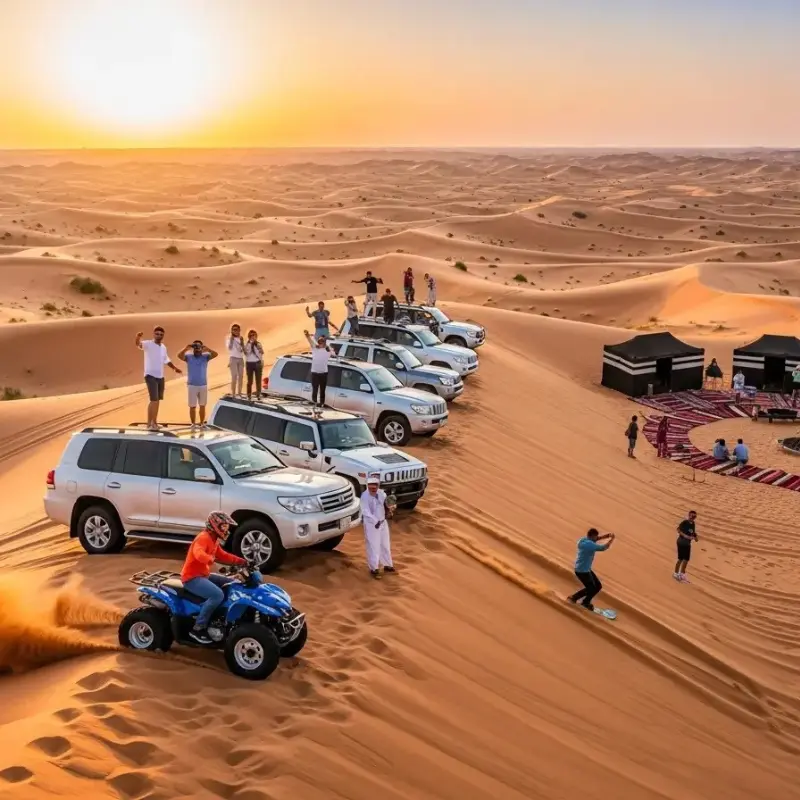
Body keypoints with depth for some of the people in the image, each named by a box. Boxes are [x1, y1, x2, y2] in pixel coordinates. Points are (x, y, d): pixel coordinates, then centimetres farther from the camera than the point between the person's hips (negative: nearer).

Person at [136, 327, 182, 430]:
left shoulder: (163, 347, 11)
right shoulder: (148, 344, -11)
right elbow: (138, 344, -33)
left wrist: (174, 368, 35)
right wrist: (138, 337, -55)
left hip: (160, 377, 7)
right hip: (150, 376, -7)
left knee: (158, 400, 12)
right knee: (154, 400, -14)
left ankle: (154, 422, 23)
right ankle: (149, 424, -9)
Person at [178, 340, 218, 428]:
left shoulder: (205, 356, 0)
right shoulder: (188, 356, -3)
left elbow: (215, 354, -15)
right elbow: (179, 355, -20)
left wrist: (206, 348, -26)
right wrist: (186, 348, -31)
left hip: (203, 385, 1)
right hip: (192, 385, -1)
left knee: (202, 406, 10)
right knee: (192, 406, 3)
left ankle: (202, 423, 20)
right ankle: (193, 424, 13)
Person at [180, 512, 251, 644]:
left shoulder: (214, 539, 15)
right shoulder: (204, 537, -18)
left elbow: (223, 555, 19)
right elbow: (198, 553, -38)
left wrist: (242, 562, 10)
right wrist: (211, 559, -48)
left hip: (204, 575, 11)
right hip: (192, 578, -11)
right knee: (218, 594, -31)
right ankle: (198, 628, -23)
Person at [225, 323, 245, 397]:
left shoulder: (241, 338, 11)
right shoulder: (229, 338, -2)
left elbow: (243, 350, 12)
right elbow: (228, 348, -17)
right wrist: (231, 338, -17)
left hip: (241, 359, 5)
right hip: (233, 359, -5)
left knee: (241, 377, 5)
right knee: (234, 377, -12)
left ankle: (239, 393, 12)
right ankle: (233, 394, -11)